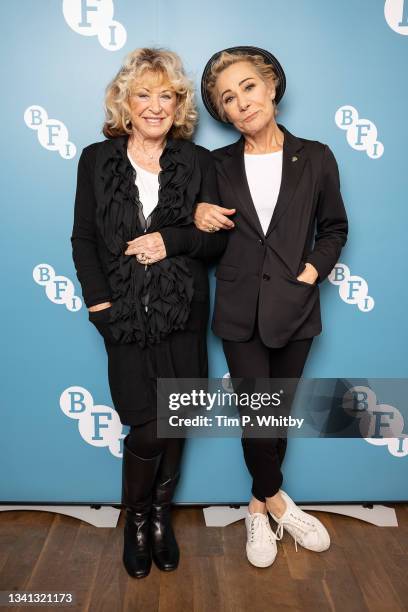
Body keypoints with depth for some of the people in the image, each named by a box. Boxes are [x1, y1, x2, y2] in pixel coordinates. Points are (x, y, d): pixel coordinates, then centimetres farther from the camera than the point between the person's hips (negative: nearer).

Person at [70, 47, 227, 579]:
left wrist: (172, 240, -15)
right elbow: (83, 239, 4)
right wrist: (100, 304, -7)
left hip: (182, 317, 1)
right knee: (149, 427, -1)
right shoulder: (97, 159, 4)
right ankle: (137, 518, 29)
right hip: (126, 317, -1)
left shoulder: (198, 162, 4)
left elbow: (219, 240, 3)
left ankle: (161, 514, 36)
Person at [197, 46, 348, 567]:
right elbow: (206, 232, 13)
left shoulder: (315, 158, 2)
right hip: (240, 310, 0)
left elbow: (334, 227, 9)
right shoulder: (218, 165, 3)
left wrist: (314, 269, -6)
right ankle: (277, 501, 26)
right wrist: (198, 214, -9)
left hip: (294, 309, 1)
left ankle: (259, 506, 33)